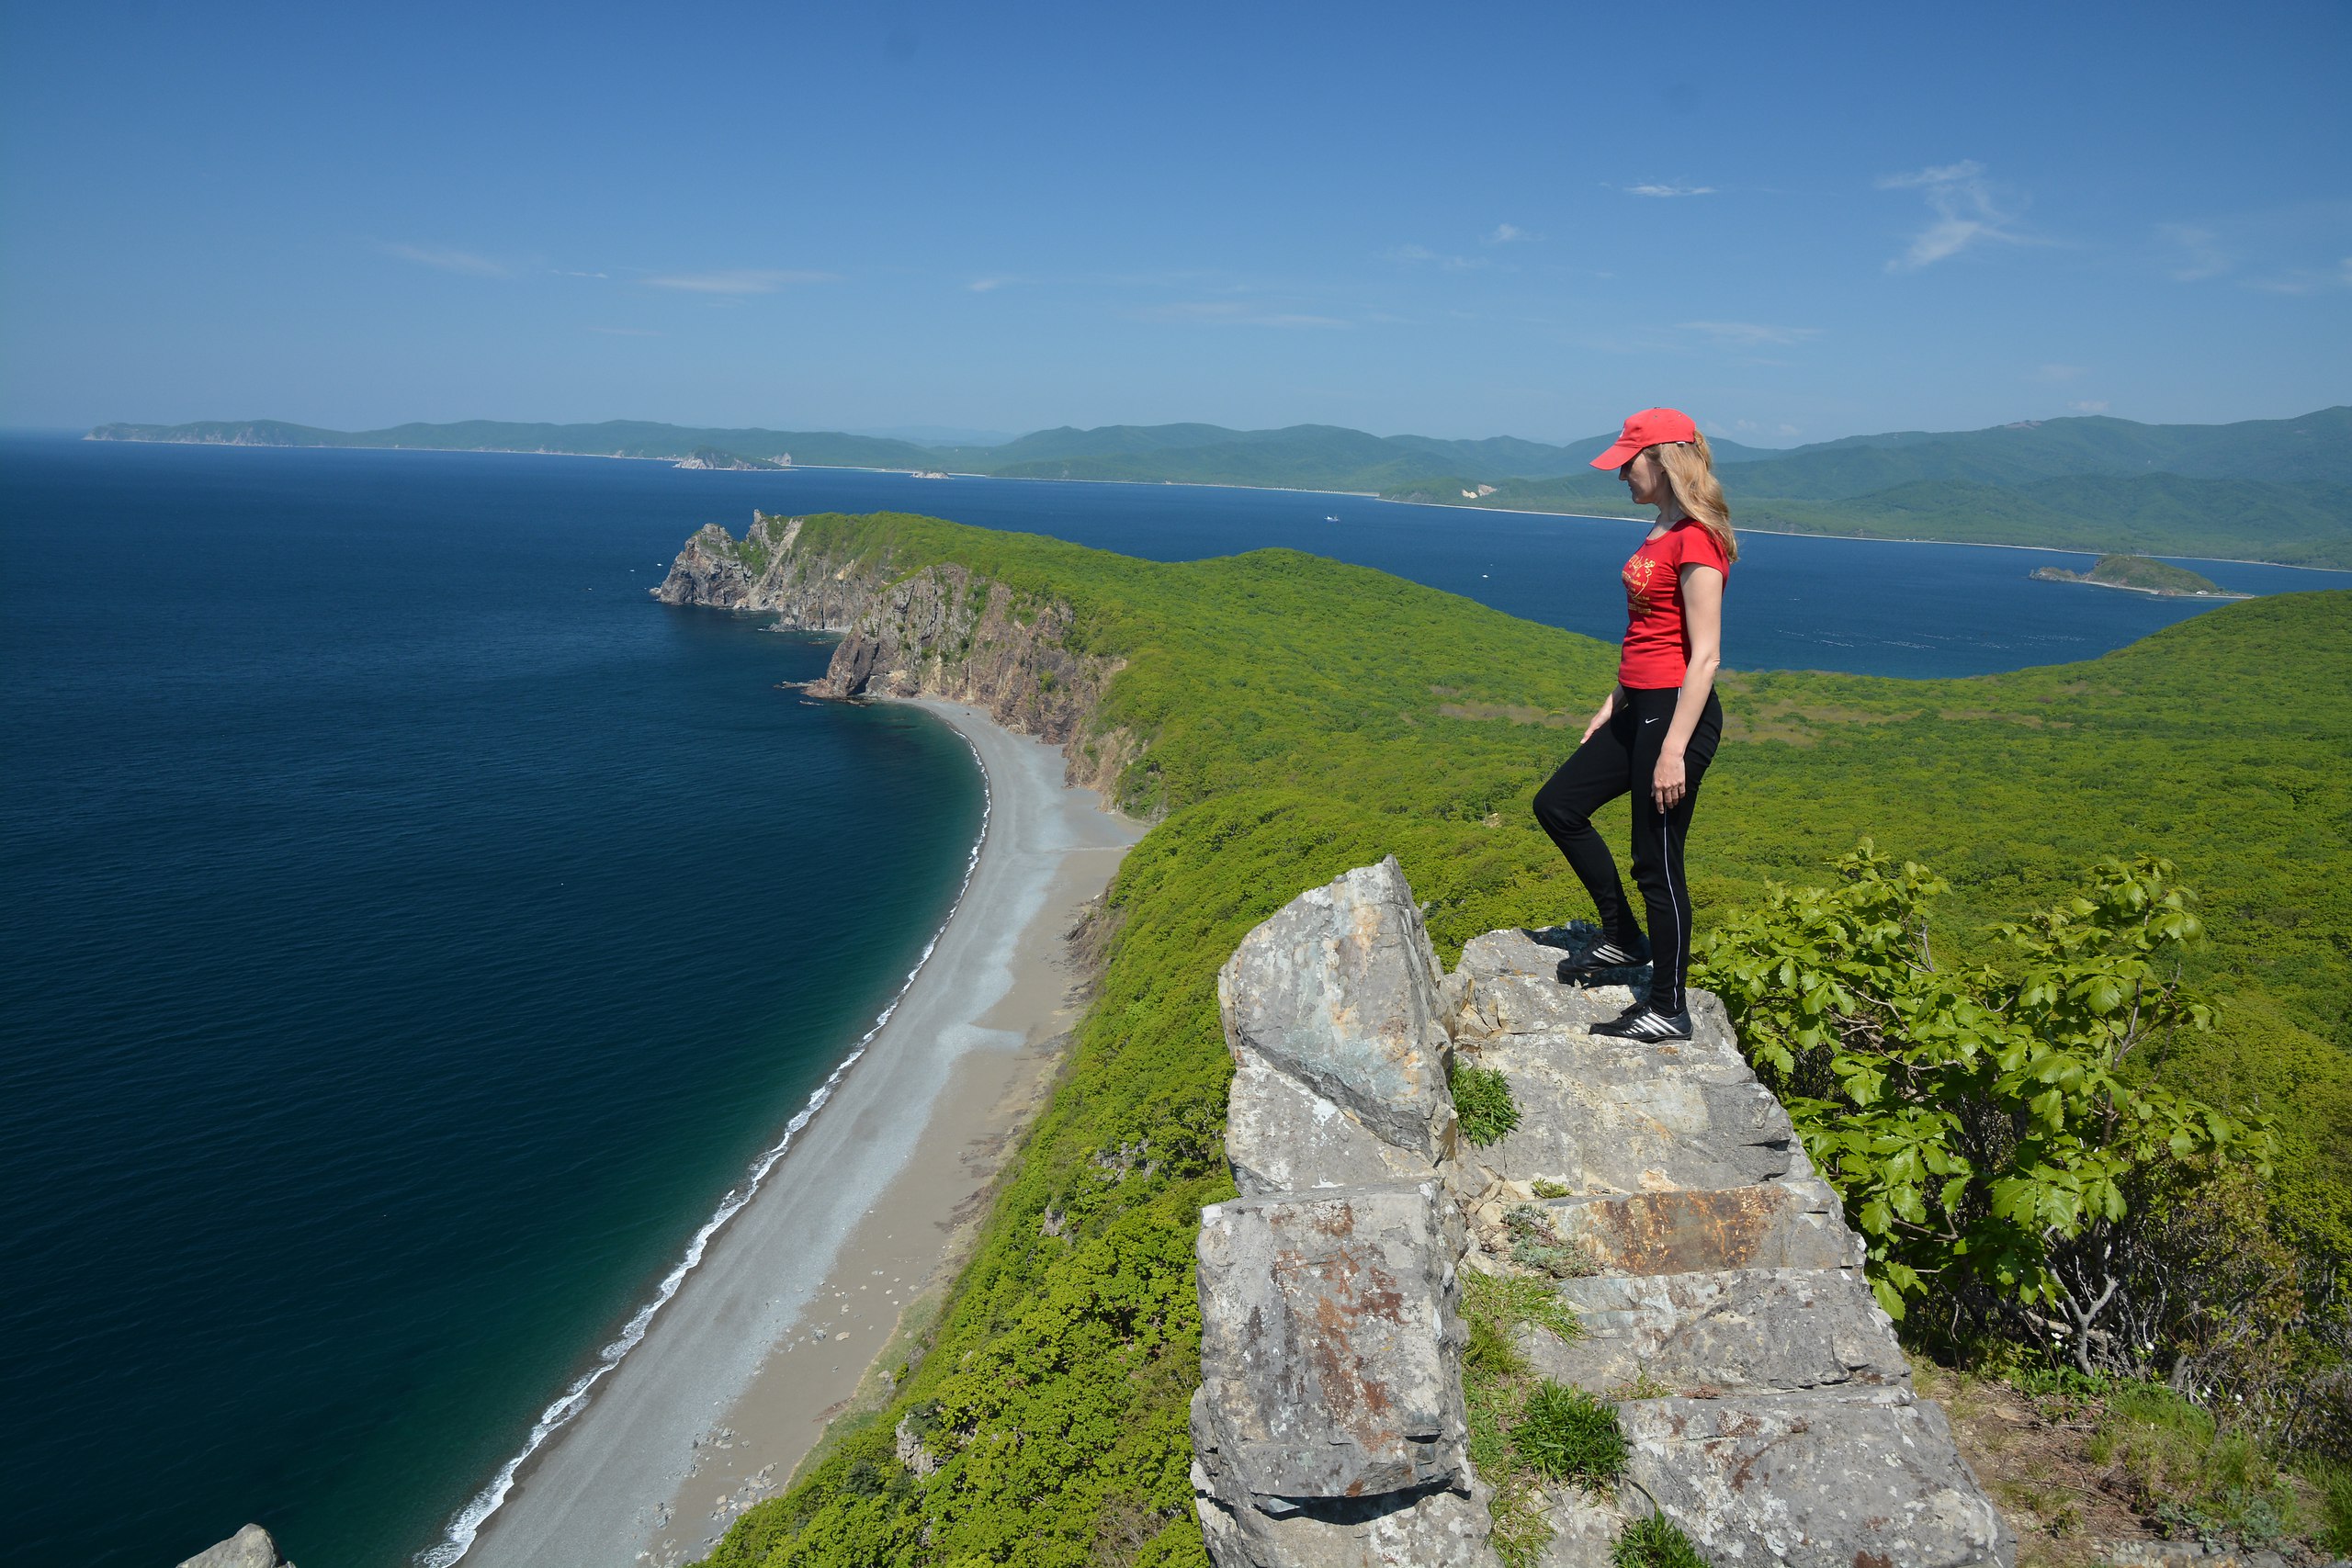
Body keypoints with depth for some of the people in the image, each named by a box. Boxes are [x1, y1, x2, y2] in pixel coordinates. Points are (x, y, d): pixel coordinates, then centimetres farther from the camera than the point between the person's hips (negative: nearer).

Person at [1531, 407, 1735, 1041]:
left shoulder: (1696, 539, -17)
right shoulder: (1661, 532, 13)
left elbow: (1705, 655, -20)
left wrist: (1674, 750, -22)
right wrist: (1612, 704, 21)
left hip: (1676, 711, -10)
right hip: (1638, 708, 10)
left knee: (1657, 862, -1)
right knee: (1558, 805, 16)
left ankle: (1667, 1010, 14)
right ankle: (1623, 939, 28)